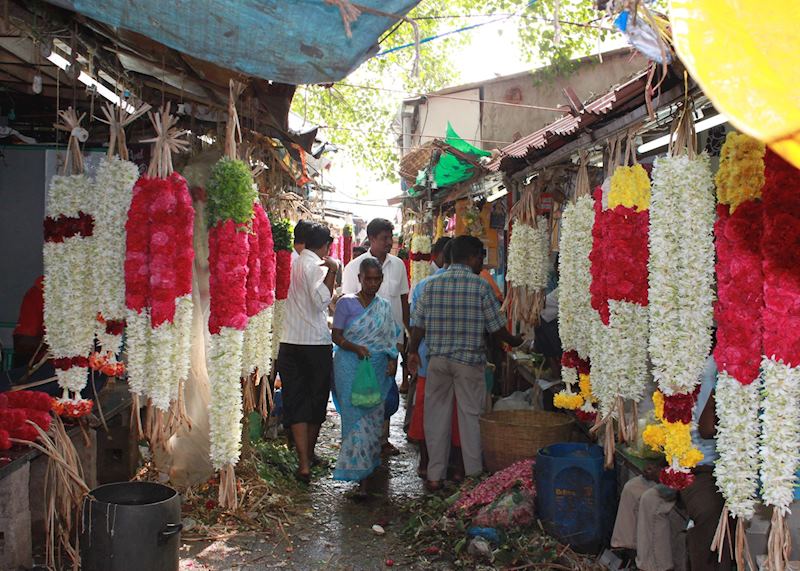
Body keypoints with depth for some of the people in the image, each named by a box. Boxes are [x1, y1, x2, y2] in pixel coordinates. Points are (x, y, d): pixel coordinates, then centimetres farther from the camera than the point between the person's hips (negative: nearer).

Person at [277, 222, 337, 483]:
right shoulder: (317, 266, -10)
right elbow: (322, 301, -24)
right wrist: (332, 271, -22)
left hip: (289, 343, 4)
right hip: (316, 343, -4)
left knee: (296, 403, 4)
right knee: (316, 401, 15)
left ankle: (304, 464, -3)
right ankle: (309, 453, 29)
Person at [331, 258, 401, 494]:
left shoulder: (385, 307, 12)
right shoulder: (346, 302, -1)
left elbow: (390, 339, 15)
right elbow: (336, 335, -2)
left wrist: (392, 360, -1)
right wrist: (355, 348, -19)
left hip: (378, 369, 4)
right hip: (350, 368, -4)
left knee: (374, 417, 4)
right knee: (356, 416, -7)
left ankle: (369, 464, 17)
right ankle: (359, 475, -2)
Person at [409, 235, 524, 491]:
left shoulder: (432, 284, 1)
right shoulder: (481, 286, -7)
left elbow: (419, 324, 4)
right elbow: (496, 327, -3)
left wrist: (413, 351, 15)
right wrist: (515, 342, 14)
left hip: (437, 358, 3)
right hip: (469, 360, -3)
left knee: (436, 416, 10)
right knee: (471, 417, 7)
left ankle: (434, 476, 15)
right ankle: (474, 475, 13)